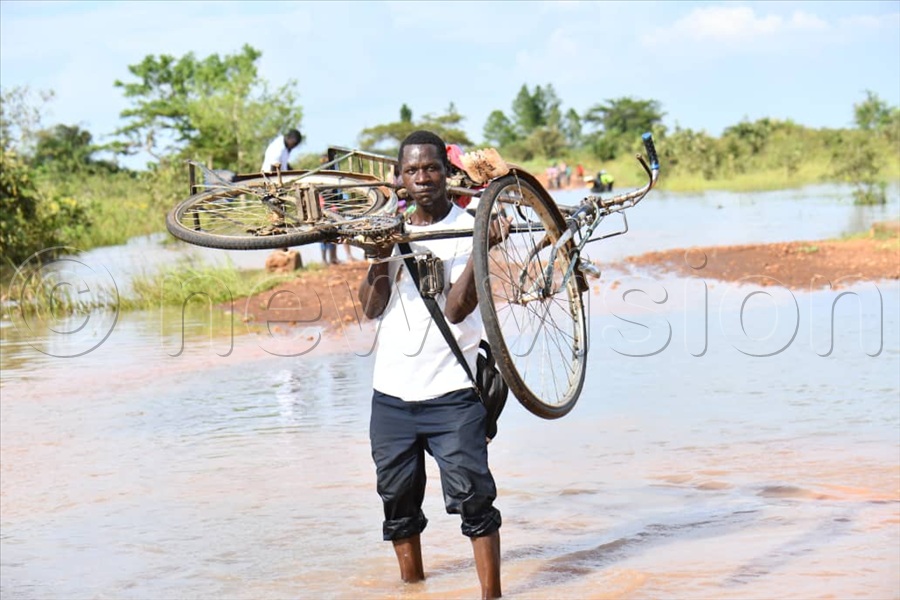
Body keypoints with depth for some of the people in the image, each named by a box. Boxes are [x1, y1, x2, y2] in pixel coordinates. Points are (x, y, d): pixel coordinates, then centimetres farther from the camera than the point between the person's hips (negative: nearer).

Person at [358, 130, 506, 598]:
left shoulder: (465, 228, -4)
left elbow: (457, 308, -16)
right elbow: (371, 308, 4)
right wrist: (380, 257, -12)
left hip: (451, 392, -5)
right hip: (391, 391, 5)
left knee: (472, 496, -10)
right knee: (398, 499, 12)